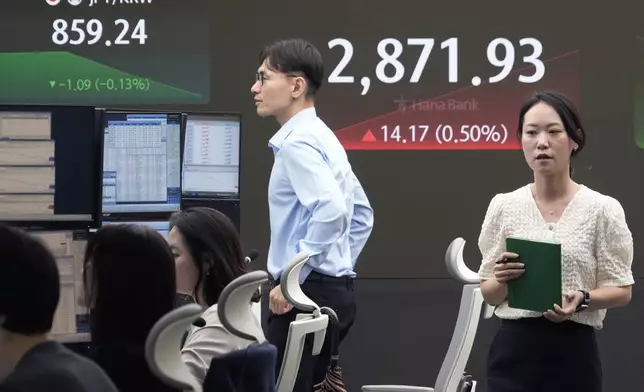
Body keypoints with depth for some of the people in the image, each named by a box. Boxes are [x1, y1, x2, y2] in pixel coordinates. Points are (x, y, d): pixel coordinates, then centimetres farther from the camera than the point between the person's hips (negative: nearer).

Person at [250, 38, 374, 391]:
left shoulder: (298, 143, -13)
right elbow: (361, 214, 25)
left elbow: (330, 211, -28)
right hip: (332, 290, 10)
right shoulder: (320, 137, 18)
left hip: (307, 293, -10)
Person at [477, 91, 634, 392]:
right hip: (514, 354, 1)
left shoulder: (603, 209, -3)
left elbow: (621, 290, -1)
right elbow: (489, 293, 8)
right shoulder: (503, 206, 4)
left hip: (573, 356, -1)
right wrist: (502, 279, -15)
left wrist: (582, 299, -20)